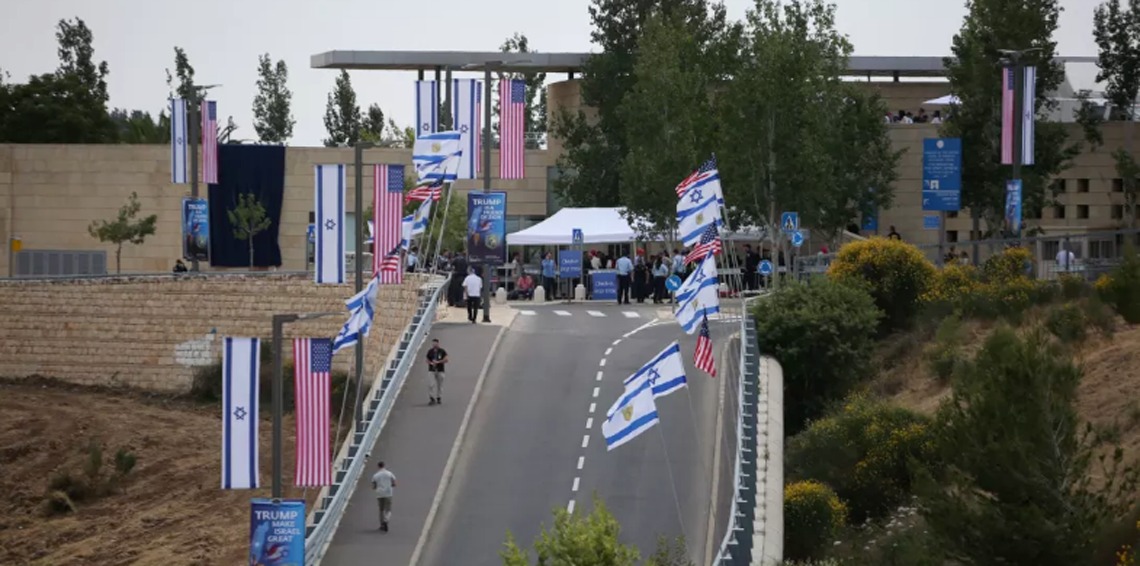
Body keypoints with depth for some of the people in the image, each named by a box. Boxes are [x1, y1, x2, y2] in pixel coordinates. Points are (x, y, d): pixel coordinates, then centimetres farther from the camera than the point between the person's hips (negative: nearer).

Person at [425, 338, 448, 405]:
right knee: (430, 384, -12)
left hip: (440, 370, -1)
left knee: (440, 385, 5)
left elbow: (446, 360, -4)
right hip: (431, 370, 1)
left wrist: (438, 362, -15)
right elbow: (427, 360, 11)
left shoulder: (442, 351, 1)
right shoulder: (430, 351, 6)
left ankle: (439, 398, 16)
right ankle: (432, 399, -12)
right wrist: (431, 363, -11)